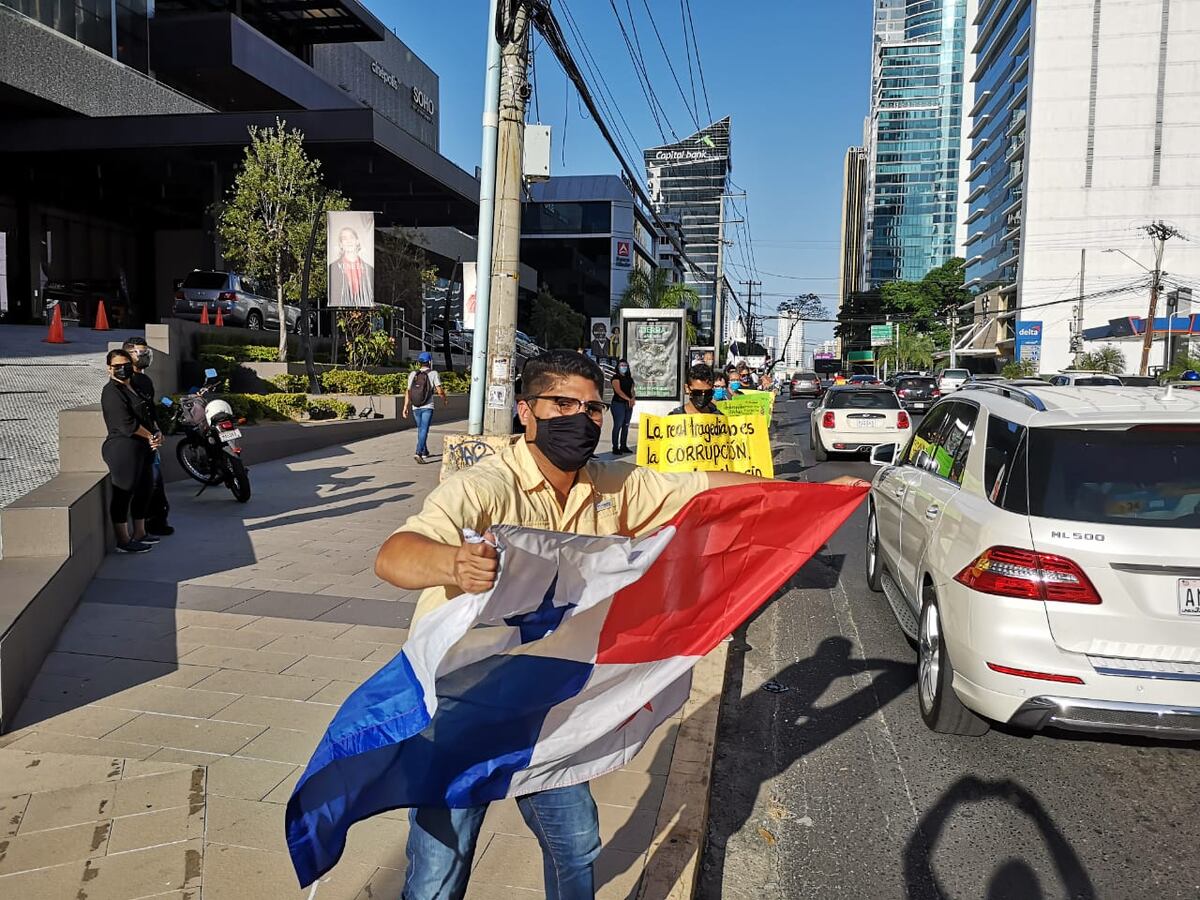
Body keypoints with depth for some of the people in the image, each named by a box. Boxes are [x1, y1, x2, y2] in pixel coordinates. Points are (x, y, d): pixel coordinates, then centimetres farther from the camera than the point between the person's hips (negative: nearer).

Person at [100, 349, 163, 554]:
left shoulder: (133, 388, 18)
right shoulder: (112, 392, -12)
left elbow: (148, 414, 18)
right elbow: (126, 424, -21)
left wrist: (157, 432, 0)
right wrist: (150, 436, -12)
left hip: (141, 449, 10)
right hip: (123, 449, -10)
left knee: (145, 489, 18)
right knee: (123, 493, -4)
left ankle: (139, 533, 31)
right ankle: (123, 541, 2)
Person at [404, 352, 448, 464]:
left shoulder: (412, 374, 3)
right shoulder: (433, 374, -7)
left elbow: (408, 392, 1)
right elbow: (440, 391, -9)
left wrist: (405, 407, 5)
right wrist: (444, 400, 10)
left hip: (415, 408, 4)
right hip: (427, 407, -4)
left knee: (420, 429, 20)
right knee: (424, 430, -7)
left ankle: (424, 452, 33)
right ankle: (418, 453, -23)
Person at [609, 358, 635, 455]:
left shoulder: (629, 378, 16)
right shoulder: (616, 377, -4)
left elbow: (633, 390, 11)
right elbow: (618, 390, -16)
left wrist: (633, 398, -11)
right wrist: (629, 399, -24)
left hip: (628, 405, 7)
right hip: (618, 404, -7)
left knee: (626, 426, 9)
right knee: (617, 426, -8)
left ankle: (623, 446, 15)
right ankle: (615, 448, -6)